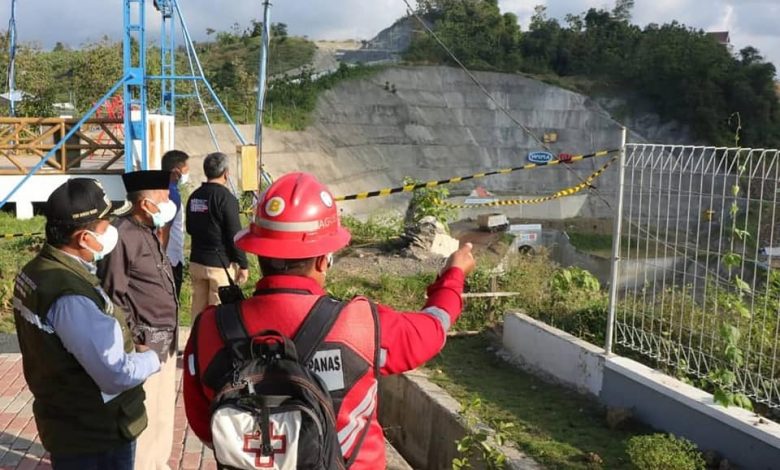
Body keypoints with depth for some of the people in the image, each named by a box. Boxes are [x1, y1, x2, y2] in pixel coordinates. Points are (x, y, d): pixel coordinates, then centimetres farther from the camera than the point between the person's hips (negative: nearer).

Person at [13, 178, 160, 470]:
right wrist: (152, 358, -10)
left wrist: (125, 347, 4)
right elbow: (118, 376, -29)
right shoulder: (71, 297, -30)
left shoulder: (35, 271, 1)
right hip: (97, 435, -9)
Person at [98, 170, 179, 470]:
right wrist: (133, 339, -16)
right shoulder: (122, 235, -18)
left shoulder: (150, 232, 11)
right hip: (144, 342, -10)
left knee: (164, 408, 21)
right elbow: (113, 295, -18)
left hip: (166, 338, 10)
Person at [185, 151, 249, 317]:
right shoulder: (226, 198, -15)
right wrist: (243, 265, -10)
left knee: (198, 309, 14)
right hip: (220, 264, -7)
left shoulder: (194, 196, 6)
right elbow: (234, 236, -16)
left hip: (196, 262, 7)